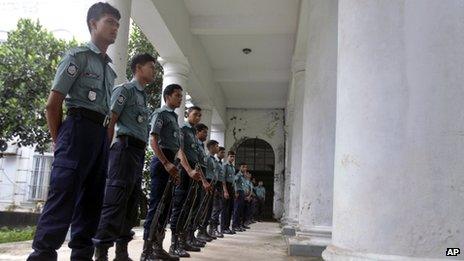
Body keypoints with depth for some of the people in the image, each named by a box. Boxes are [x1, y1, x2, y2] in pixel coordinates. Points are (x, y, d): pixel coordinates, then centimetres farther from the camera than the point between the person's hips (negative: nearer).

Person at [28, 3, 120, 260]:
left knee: (92, 197, 7)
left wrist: (107, 142, 12)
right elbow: (52, 104, -3)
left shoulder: (109, 70, 22)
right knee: (63, 193, -13)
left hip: (101, 134, 8)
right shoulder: (78, 56, 1)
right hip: (79, 127, -7)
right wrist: (59, 140, 1)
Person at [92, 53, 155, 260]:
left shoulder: (143, 96, 24)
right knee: (116, 199, -12)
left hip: (139, 151, 9)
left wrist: (141, 153, 16)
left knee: (131, 202, 10)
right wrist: (106, 150, -15)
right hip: (126, 147, -9)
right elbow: (109, 122, -9)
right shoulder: (125, 90, -1)